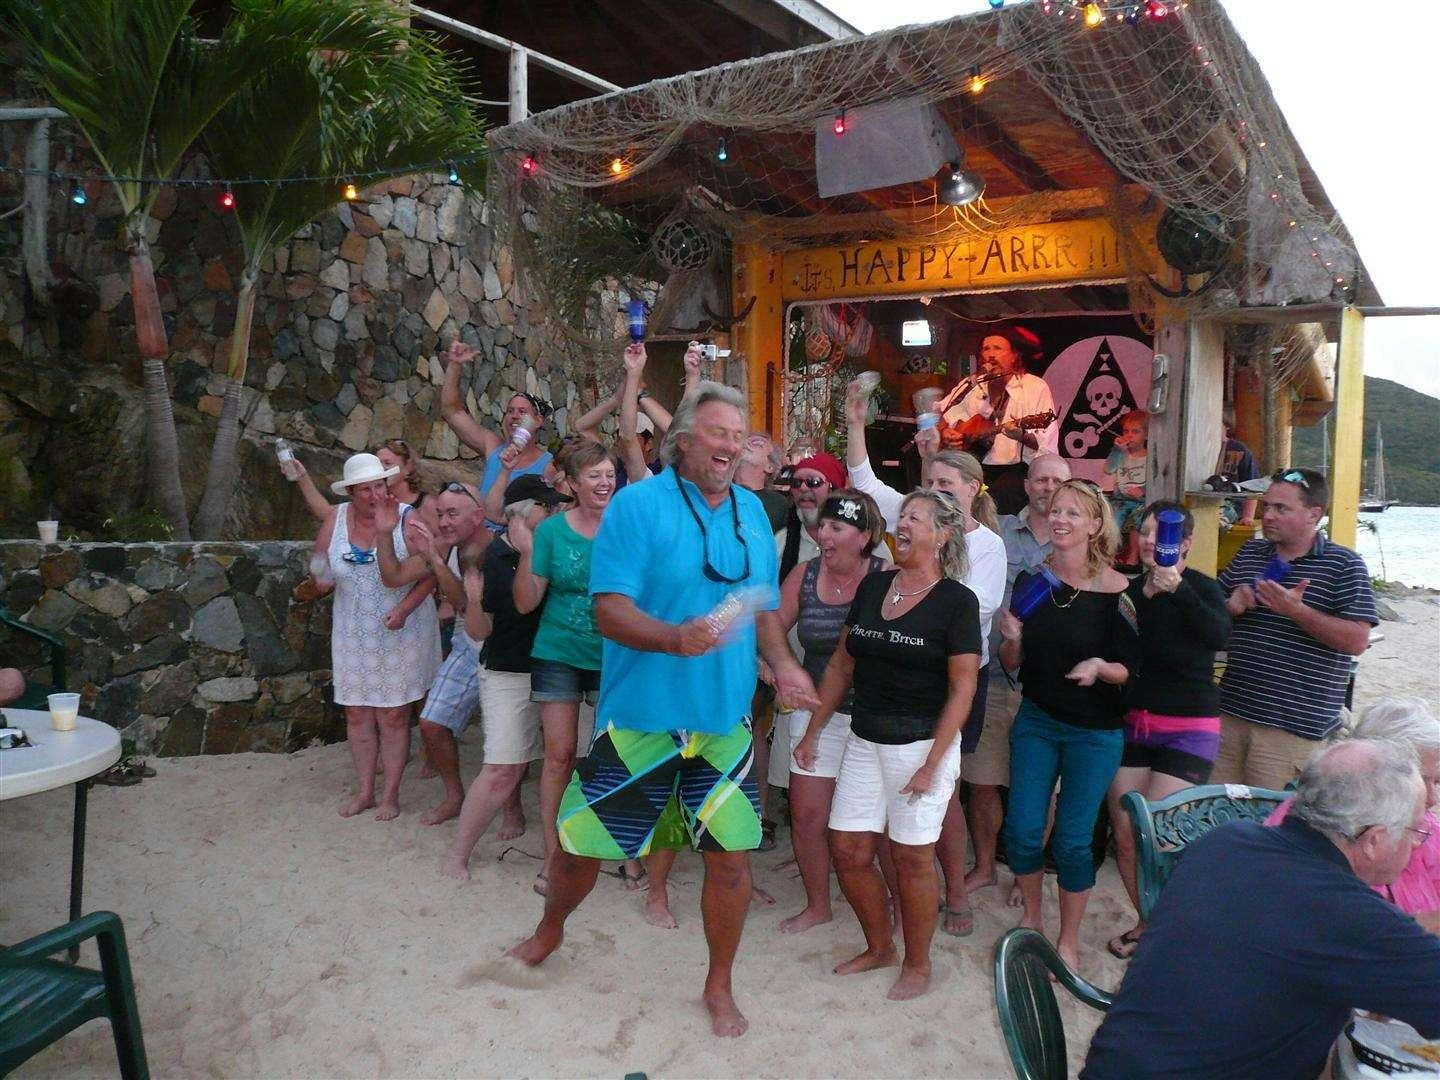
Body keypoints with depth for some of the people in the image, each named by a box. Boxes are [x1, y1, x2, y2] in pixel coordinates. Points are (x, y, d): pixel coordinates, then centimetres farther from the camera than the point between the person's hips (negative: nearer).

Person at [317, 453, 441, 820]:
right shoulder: (336, 519, -2)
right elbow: (320, 570, 8)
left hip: (401, 635, -4)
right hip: (354, 635, 4)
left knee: (393, 716, 4)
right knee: (357, 714, 12)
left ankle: (391, 794, 19)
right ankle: (365, 791, 28)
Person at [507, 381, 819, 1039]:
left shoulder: (752, 513, 7)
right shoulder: (638, 505, -11)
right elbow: (609, 610, -17)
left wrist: (781, 664, -2)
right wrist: (676, 637, -34)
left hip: (725, 719, 4)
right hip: (641, 713, -3)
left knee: (731, 855, 5)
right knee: (581, 842, 10)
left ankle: (719, 985, 29)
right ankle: (550, 929, 43)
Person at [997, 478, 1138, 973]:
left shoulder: (1115, 590, -11)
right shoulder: (1030, 581, 0)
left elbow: (1129, 669, -7)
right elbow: (1011, 663, 4)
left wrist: (1099, 667, -27)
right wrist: (1012, 639, -17)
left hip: (1095, 732, -3)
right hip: (1036, 720, 3)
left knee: (1072, 839, 1)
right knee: (1022, 831, 3)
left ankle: (1069, 941, 24)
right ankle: (1031, 917, 31)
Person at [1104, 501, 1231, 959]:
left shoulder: (1201, 587, -5)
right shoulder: (1131, 590, 8)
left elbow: (1219, 636, -24)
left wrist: (1178, 588, -34)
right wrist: (1146, 594, -12)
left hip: (1188, 728, -4)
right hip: (1132, 724, 5)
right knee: (1125, 835, 5)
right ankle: (1148, 921, 27)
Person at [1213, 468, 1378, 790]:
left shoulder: (1344, 565, -3)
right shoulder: (1248, 554, 13)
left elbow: (1357, 641, -12)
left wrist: (1296, 610, -21)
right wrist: (1231, 606, -2)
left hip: (1293, 725, -5)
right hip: (1231, 711, 5)